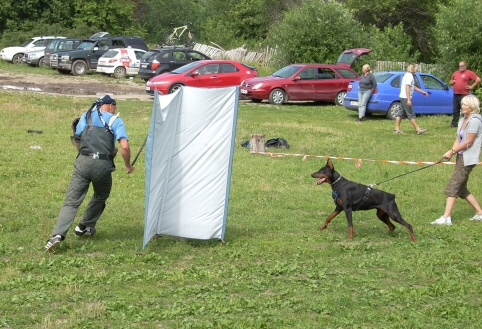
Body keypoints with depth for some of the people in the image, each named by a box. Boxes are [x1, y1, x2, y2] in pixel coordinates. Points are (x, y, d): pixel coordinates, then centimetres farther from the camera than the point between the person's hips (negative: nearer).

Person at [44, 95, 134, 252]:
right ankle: (84, 227, 31)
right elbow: (124, 146, -3)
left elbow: (77, 142, 25)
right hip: (103, 165, -2)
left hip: (83, 162, 2)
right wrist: (128, 165, 12)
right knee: (100, 197, 27)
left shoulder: (86, 117, 18)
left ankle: (58, 235, -20)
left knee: (71, 201, -3)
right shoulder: (115, 120, 9)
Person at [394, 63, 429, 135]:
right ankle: (418, 129, -4)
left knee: (401, 113, 10)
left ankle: (397, 129, 10)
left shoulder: (407, 75, 18)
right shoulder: (410, 76, -15)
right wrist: (408, 99, -26)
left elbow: (413, 87, 27)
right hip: (406, 98, -10)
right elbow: (407, 87, -23)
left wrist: (422, 92, 30)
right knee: (411, 115, -6)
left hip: (402, 97, 10)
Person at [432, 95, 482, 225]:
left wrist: (452, 151, -14)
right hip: (461, 157, 10)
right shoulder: (463, 120, 13)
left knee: (452, 187, -12)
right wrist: (452, 151, -6)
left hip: (468, 159, -10)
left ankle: (446, 217, -13)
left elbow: (468, 142, -17)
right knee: (461, 189, 15)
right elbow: (458, 139, 11)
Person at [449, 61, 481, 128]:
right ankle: (454, 123, 16)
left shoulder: (469, 73, -3)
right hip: (456, 94, 6)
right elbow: (450, 82, 29)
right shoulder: (455, 73, 18)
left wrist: (471, 87, -9)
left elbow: (478, 79, -9)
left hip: (464, 95, -6)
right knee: (455, 110, 10)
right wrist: (452, 82, 6)